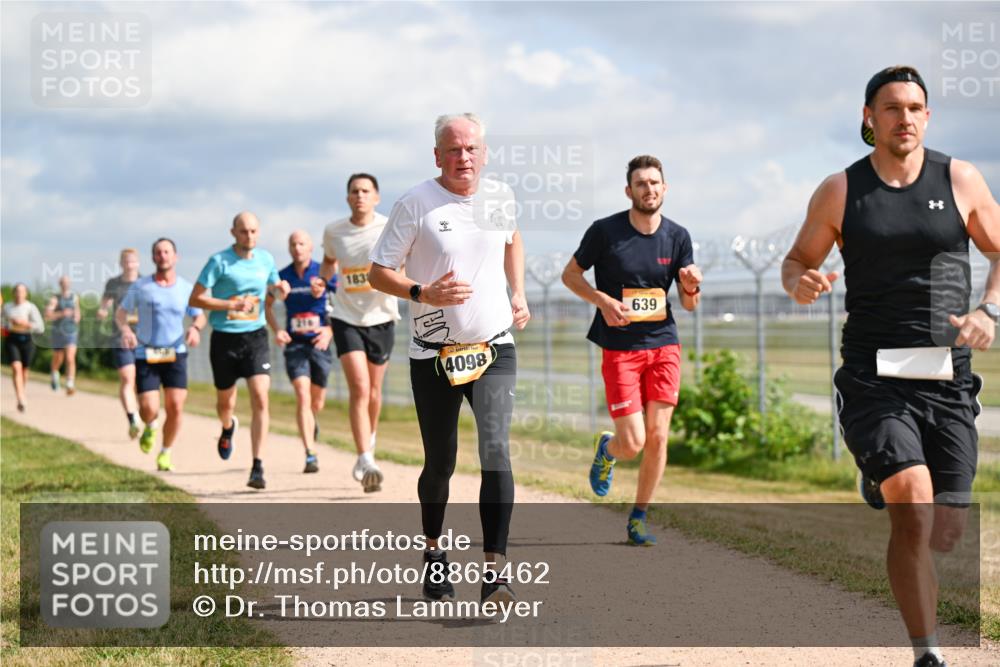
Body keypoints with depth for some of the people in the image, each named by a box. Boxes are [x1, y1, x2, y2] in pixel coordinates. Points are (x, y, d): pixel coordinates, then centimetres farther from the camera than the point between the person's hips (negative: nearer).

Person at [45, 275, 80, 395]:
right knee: (58, 360, 16)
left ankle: (70, 386, -23)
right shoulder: (55, 299, -9)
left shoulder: (74, 297, 4)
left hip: (71, 333, 1)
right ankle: (55, 374, 49)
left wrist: (77, 316, 6)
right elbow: (47, 315, -21)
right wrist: (62, 313, -34)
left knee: (70, 359, -17)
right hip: (58, 333, -1)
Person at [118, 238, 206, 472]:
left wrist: (195, 328, -9)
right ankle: (150, 427, 27)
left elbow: (200, 315, 14)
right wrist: (125, 329, -14)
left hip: (175, 354, 1)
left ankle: (165, 454, 12)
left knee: (176, 407, -9)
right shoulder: (140, 286, 0)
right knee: (149, 409, -12)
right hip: (145, 354, -1)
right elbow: (121, 312, 7)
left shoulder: (186, 288, 5)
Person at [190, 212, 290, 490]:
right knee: (225, 402, 13)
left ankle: (257, 467, -15)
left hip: (255, 336, 2)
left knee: (260, 399, -15)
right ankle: (228, 427, 51)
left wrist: (282, 289, -1)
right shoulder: (219, 261, -7)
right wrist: (231, 305, -18)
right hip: (224, 338, -1)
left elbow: (275, 290, 23)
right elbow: (195, 298, -8)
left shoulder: (265, 259, 6)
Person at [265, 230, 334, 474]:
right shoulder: (283, 276, 2)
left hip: (320, 343, 0)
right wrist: (276, 330, 1)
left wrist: (330, 329, -15)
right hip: (295, 344, 0)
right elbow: (267, 304, 17)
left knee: (317, 403, 10)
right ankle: (310, 455, -19)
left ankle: (312, 422, 48)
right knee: (303, 397, -17)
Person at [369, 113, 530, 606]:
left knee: (495, 450, -16)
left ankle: (495, 570, -18)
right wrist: (424, 293, -22)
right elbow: (378, 273, -5)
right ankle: (433, 550, 34)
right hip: (433, 356, -2)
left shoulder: (500, 198, 5)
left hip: (494, 348, 2)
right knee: (439, 463, 8)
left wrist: (518, 293, 14)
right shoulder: (415, 205, -7)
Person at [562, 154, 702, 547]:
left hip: (664, 344, 3)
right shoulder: (605, 231, -6)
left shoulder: (677, 237, 3)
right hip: (620, 349, -3)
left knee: (657, 436, -2)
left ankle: (638, 519, 13)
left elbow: (689, 305, 8)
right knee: (633, 445, -8)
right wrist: (602, 300, -13)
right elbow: (570, 274, 4)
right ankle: (606, 448, 30)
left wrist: (692, 287, -16)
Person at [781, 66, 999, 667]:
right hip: (874, 379, -2)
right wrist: (800, 283, -11)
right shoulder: (840, 191, 3)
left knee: (945, 534, 5)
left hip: (948, 380, 2)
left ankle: (883, 484, 42)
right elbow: (797, 260, 13)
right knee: (914, 504, -23)